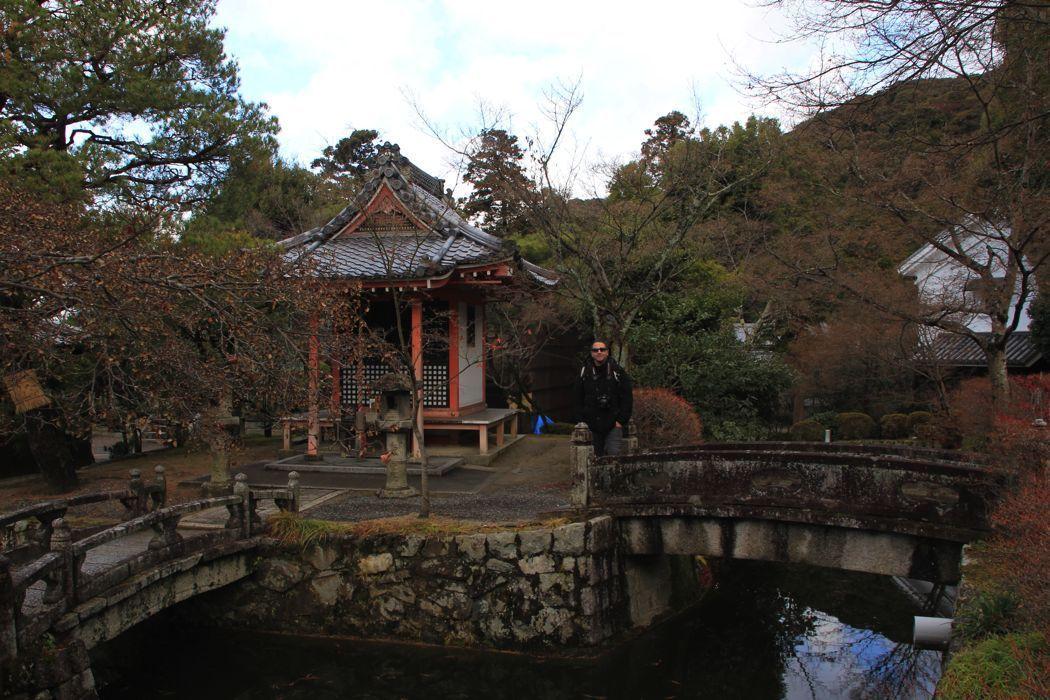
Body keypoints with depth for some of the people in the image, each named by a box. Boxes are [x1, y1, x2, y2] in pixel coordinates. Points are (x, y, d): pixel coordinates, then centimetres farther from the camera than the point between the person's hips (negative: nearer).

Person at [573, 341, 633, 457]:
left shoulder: (617, 372, 0)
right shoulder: (584, 372, 4)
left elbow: (627, 399, 0)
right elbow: (577, 400, 9)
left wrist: (621, 420, -6)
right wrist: (581, 421, 2)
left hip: (613, 426, -2)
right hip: (592, 425, 2)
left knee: (613, 454, -9)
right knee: (597, 458, 9)